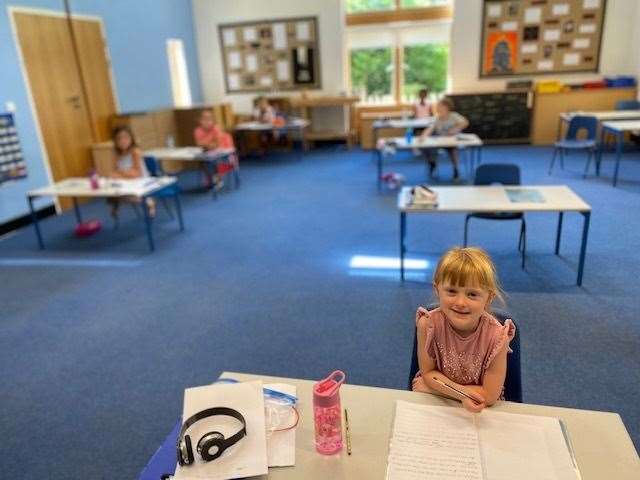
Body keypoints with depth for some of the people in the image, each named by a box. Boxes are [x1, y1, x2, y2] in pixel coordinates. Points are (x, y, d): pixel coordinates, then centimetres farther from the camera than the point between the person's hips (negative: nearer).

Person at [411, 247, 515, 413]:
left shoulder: (496, 336, -23)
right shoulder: (429, 324, -21)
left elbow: (489, 396, -18)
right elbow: (427, 373, -9)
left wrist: (432, 387, -18)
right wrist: (461, 392, -25)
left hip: (478, 408, -1)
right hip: (434, 403, 2)